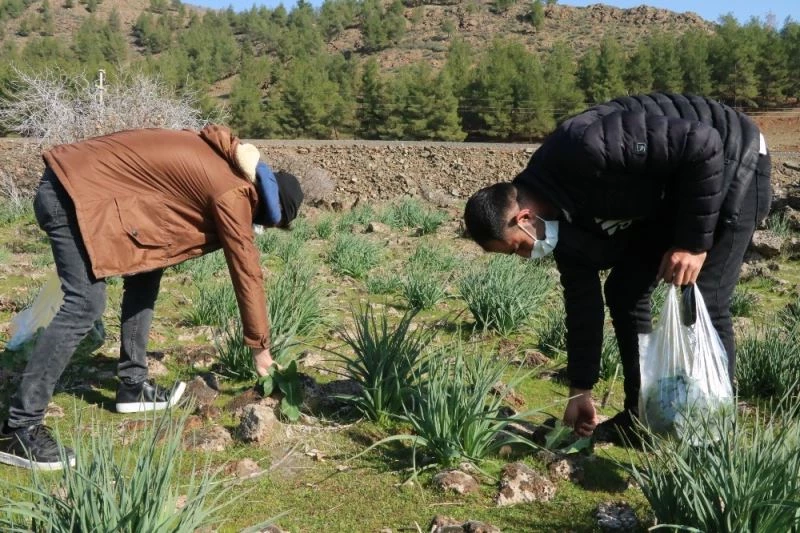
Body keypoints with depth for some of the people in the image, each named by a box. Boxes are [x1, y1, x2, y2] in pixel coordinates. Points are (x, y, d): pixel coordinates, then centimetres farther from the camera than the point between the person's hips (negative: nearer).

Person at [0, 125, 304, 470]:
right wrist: (259, 345, 3)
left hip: (87, 183, 10)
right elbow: (247, 271, -6)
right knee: (85, 305, -16)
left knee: (145, 275, 14)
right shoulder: (232, 194, -12)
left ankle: (133, 386, 21)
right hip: (76, 193, -10)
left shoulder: (224, 162, 14)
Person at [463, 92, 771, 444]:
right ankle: (640, 419, 16)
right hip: (670, 186, 8)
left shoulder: (585, 149, -35)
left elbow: (703, 145, -31)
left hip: (729, 163, -8)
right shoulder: (560, 214, -7)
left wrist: (694, 241, -27)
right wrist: (580, 388, 6)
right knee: (624, 291, 4)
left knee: (703, 303, -12)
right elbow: (582, 296, 2)